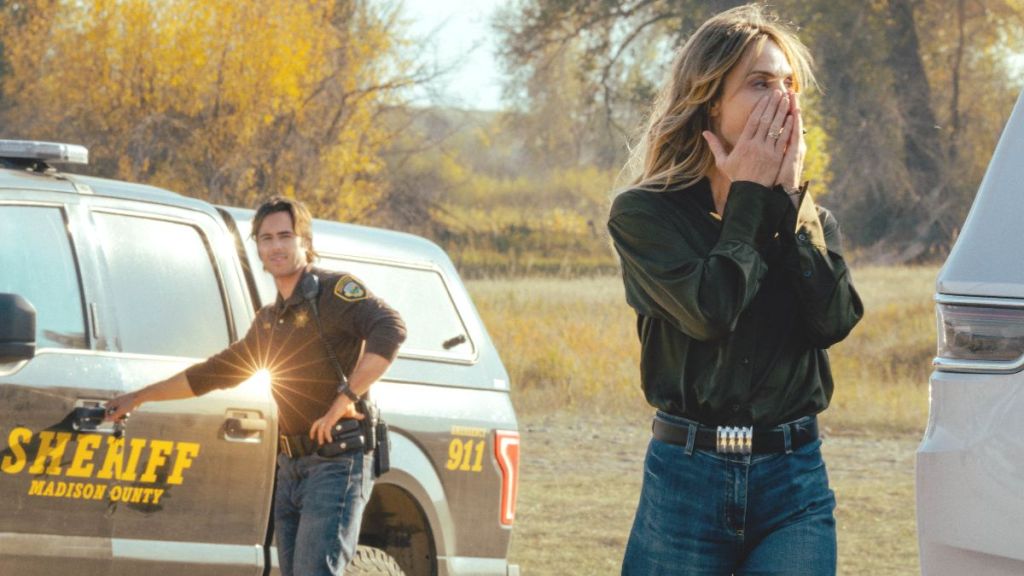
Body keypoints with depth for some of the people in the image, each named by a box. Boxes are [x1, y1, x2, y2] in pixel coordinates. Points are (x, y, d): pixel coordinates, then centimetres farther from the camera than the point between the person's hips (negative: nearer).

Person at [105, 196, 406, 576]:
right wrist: (139, 398, 32)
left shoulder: (335, 292, -6)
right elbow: (214, 372, 30)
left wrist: (346, 399, -27)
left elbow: (390, 330, -24)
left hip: (336, 463, -8)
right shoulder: (268, 322, 19)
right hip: (289, 469, 8)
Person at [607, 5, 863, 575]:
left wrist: (788, 197, -4)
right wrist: (750, 197, -6)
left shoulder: (811, 220, 11)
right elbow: (711, 312, -17)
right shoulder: (644, 214, -1)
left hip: (796, 484, 3)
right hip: (687, 477, -3)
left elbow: (835, 320, -7)